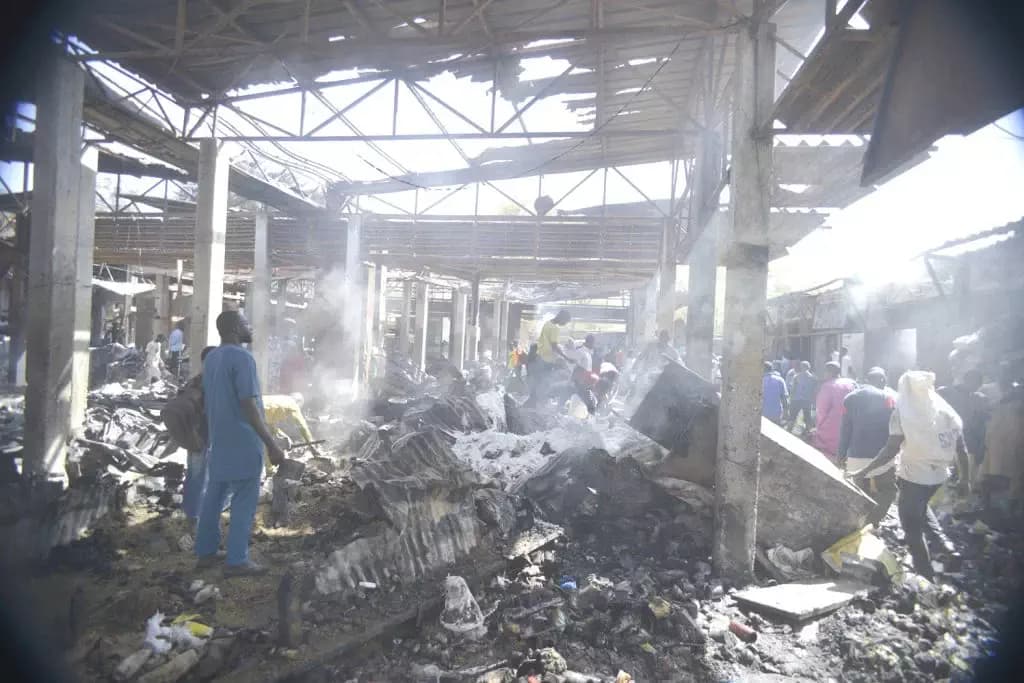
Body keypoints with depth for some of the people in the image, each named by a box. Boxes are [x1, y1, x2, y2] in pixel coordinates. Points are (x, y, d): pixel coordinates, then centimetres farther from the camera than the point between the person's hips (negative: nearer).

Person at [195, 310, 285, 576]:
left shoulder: (211, 358, 11)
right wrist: (271, 444, -21)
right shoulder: (242, 358, -18)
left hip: (219, 441, 9)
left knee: (214, 496, 15)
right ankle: (237, 561, 3)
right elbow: (249, 406, -23)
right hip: (243, 443, -9)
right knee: (244, 502, -1)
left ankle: (205, 553, 23)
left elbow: (206, 400, 18)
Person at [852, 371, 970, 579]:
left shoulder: (903, 412, -13)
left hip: (914, 476, -5)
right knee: (919, 507, 34)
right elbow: (962, 450, 3)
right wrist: (964, 479, 14)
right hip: (939, 475, 6)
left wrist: (864, 471, -16)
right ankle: (943, 541, 19)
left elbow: (891, 449, -19)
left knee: (912, 527, 10)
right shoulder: (947, 412, 1)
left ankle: (926, 575, 15)